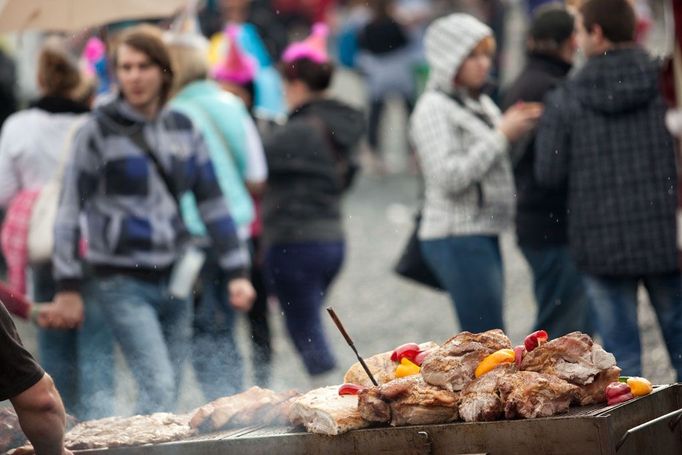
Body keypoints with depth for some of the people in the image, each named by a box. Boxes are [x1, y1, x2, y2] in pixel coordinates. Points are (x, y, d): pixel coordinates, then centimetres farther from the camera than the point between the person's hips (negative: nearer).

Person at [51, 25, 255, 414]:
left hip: (174, 279, 5)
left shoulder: (183, 130, 8)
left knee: (165, 395, 7)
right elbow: (71, 207, -3)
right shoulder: (100, 130, -6)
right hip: (122, 283, -5)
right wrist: (68, 285, -5)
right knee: (159, 387, -18)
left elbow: (213, 203, 13)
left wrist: (238, 271, 7)